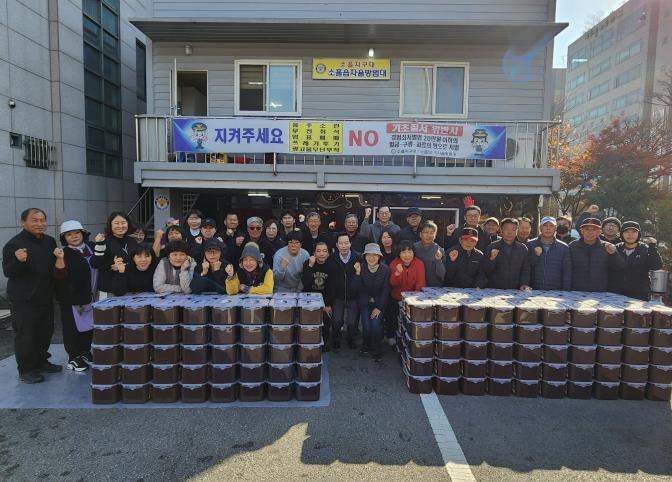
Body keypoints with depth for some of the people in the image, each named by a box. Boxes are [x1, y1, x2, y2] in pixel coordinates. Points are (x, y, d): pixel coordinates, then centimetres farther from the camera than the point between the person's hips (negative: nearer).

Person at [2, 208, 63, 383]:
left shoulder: (50, 241, 6)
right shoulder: (14, 244, -14)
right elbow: (7, 272, -15)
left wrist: (59, 259, -3)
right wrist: (19, 260, -33)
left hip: (45, 297, 7)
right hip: (23, 300, -7)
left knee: (46, 332, 15)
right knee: (25, 335, 1)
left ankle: (41, 362, 32)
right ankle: (26, 370, 15)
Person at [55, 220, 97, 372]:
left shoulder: (92, 248, 5)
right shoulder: (64, 253, -8)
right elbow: (60, 276, -18)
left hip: (91, 295, 5)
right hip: (71, 297, -5)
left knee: (89, 325, 15)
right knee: (72, 327, 4)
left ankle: (85, 352, 32)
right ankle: (74, 357, 16)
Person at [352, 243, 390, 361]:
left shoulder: (385, 269, -9)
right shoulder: (361, 268, -7)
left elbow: (385, 290, -7)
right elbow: (356, 288, -11)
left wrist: (379, 307, -10)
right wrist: (357, 273, -25)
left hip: (379, 303, -1)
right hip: (365, 303, 1)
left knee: (376, 324, -19)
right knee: (366, 327, -13)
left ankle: (376, 351, 5)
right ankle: (366, 346, 20)